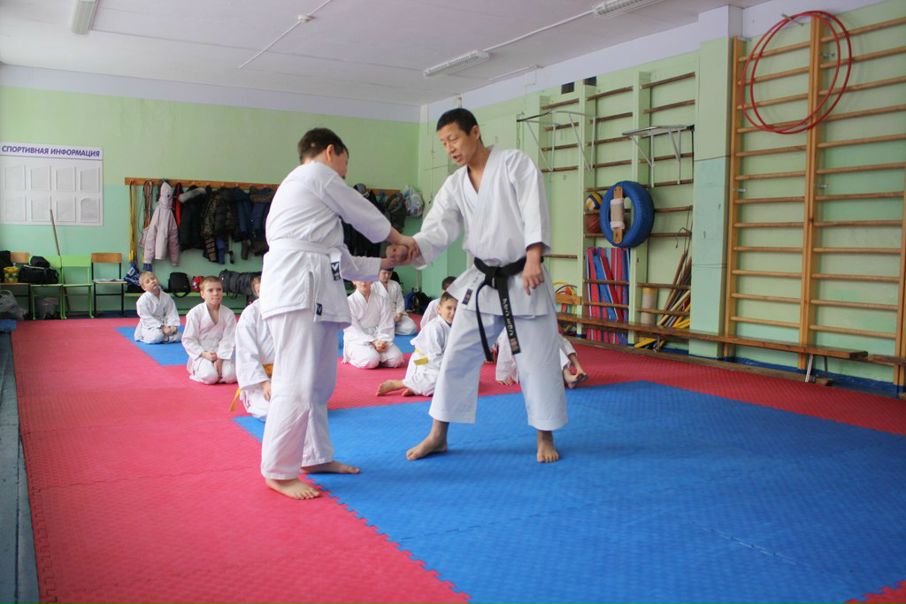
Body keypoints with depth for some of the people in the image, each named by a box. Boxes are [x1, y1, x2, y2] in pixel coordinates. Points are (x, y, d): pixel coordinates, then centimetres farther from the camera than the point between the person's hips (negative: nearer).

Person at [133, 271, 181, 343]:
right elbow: (147, 318, -17)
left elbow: (172, 313, 1)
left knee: (177, 337, -16)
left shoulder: (166, 297, 0)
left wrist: (173, 326, -15)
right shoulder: (143, 300, -14)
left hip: (164, 324, 4)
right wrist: (162, 328, -22)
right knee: (157, 336, -34)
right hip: (149, 326, -4)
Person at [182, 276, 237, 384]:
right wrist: (203, 354, -16)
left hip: (221, 354, 2)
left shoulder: (228, 314, -3)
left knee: (231, 376, -21)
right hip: (201, 354, -2)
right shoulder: (195, 313, -9)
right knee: (210, 376, -27)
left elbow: (228, 339, -6)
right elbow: (188, 340, -6)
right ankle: (197, 371, 7)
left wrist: (220, 359, -17)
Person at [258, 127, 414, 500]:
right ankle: (279, 471, -3)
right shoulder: (317, 174, 2)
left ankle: (316, 456, 26)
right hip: (298, 287, -10)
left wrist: (385, 263, 28)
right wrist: (400, 239, 25)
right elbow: (365, 215, 9)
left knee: (320, 382, 15)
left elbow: (339, 259, 27)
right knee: (297, 383, -10)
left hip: (314, 288, 10)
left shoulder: (300, 186, 31)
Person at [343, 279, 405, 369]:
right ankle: (353, 357, 1)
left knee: (396, 359, -22)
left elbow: (386, 326, 1)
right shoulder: (349, 301, -7)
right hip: (356, 340, -3)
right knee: (371, 359, -33)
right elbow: (353, 330, -11)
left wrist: (383, 341, -20)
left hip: (378, 338, 3)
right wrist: (373, 342, -22)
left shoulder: (382, 300, 3)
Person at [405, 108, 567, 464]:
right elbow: (440, 228, -6)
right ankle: (438, 435, 20)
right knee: (456, 358, 6)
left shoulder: (514, 163, -8)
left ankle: (545, 438, 21)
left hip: (522, 279, -4)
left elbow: (534, 211, -17)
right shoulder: (454, 185, 6)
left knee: (537, 361, 3)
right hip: (481, 281, 5)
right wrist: (412, 247, -27)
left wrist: (533, 260, -28)